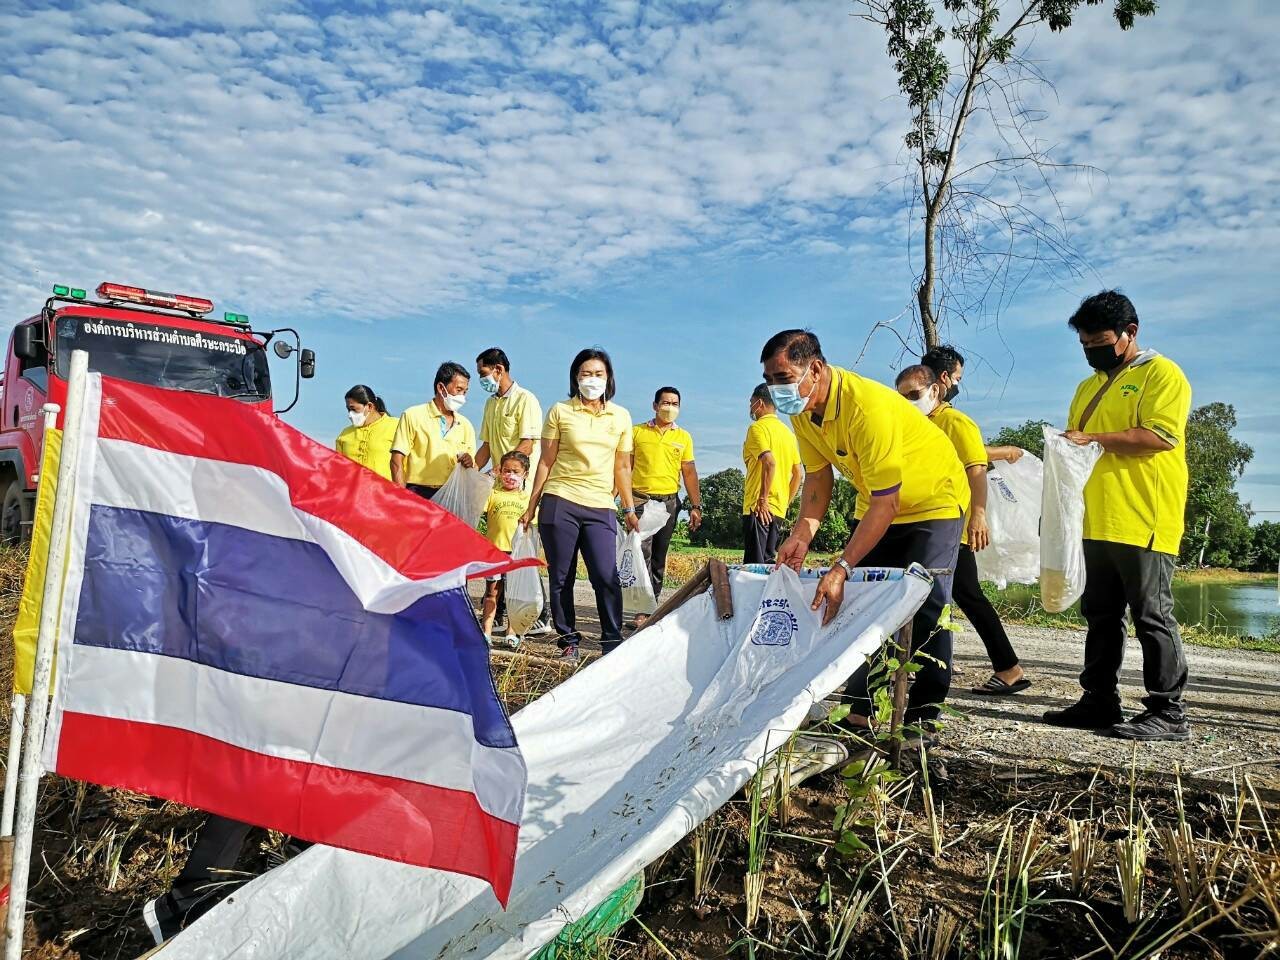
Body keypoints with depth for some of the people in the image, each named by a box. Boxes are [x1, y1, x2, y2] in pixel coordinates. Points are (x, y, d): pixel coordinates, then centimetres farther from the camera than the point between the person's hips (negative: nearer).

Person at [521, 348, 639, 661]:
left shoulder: (620, 416, 11)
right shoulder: (559, 412, 5)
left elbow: (622, 467, 15)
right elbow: (546, 462, 7)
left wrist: (629, 509, 11)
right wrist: (532, 506, 5)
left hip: (601, 508, 1)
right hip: (559, 503, -1)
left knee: (606, 576, -10)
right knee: (560, 578, 3)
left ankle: (612, 641, 2)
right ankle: (569, 641, 16)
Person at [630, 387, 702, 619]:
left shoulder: (684, 437, 11)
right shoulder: (637, 432, 5)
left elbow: (689, 473, 11)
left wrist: (696, 506, 6)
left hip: (669, 502, 3)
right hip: (641, 500, -3)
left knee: (659, 556, 8)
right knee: (642, 554, -12)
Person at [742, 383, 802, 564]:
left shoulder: (758, 427, -6)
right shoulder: (787, 432, 18)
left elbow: (769, 462, -21)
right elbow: (799, 474, 18)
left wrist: (762, 500, -19)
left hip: (760, 508, -8)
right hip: (778, 509, 8)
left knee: (754, 566, -9)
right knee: (768, 562, 13)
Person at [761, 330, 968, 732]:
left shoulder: (867, 406, -36)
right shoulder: (802, 410, -13)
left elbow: (887, 502, -36)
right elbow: (817, 476, -5)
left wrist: (841, 568, -40)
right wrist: (801, 535, -21)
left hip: (934, 500, -7)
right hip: (877, 502, 8)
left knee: (925, 605, -12)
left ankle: (924, 713, -1)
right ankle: (862, 706, 11)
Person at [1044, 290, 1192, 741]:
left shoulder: (1161, 373, -3)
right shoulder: (1089, 386, 22)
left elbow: (1160, 435, -16)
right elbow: (1076, 438, 28)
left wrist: (1095, 439, -17)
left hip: (1143, 522, -8)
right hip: (1098, 522, 8)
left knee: (1152, 615, -4)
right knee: (1100, 615, 11)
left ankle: (1169, 713, 4)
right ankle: (1099, 701, 19)